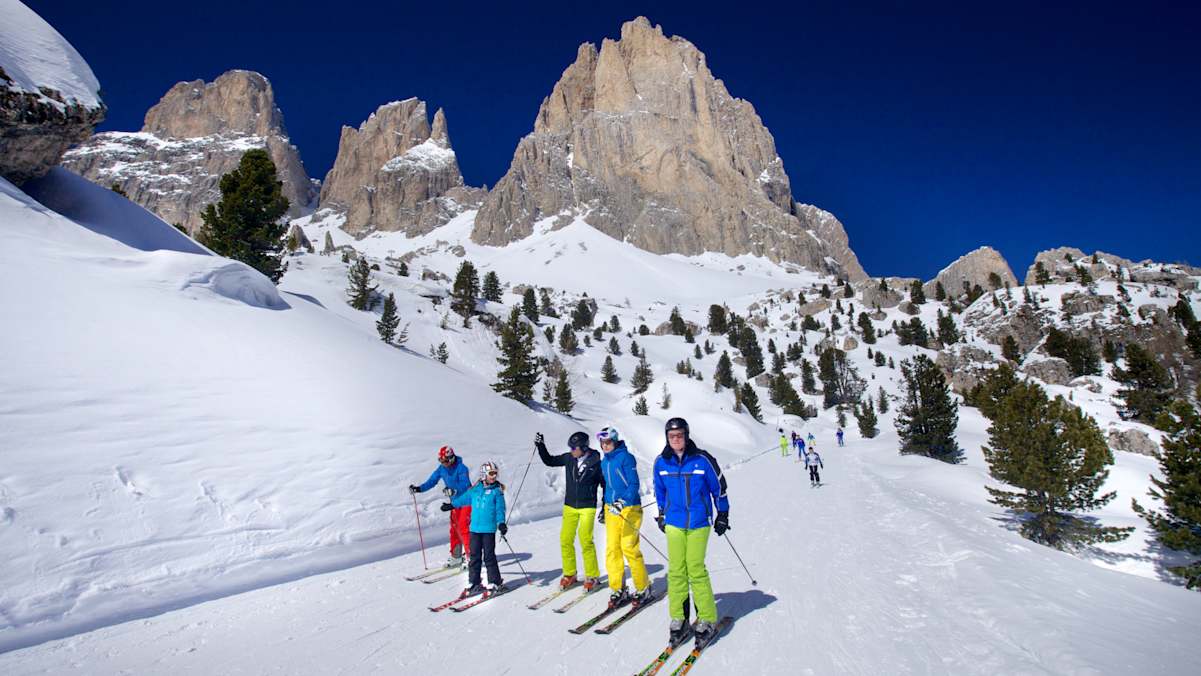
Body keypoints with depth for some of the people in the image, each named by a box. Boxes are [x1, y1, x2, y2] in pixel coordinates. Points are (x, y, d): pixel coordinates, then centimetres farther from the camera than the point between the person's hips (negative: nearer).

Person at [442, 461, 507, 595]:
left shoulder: (497, 491, -4)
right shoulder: (475, 489, 6)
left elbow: (500, 509, -6)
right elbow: (464, 498, 23)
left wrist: (501, 523, -20)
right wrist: (451, 505, 35)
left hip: (489, 529, -4)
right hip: (475, 528, 4)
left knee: (489, 556, -1)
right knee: (475, 556, 9)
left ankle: (494, 583, 10)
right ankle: (474, 583, 18)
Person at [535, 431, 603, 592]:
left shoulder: (596, 463, -11)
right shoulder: (569, 458, -1)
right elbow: (549, 461, 12)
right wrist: (540, 446, -1)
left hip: (588, 507, -4)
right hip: (570, 506, 4)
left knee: (585, 541, -10)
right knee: (565, 540, 1)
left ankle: (592, 576, 7)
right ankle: (569, 575, 17)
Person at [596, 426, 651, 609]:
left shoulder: (626, 457, -11)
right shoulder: (604, 462, 12)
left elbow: (634, 484, -17)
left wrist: (622, 502, -29)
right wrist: (605, 507, 26)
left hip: (629, 508, -7)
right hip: (612, 508, 7)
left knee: (629, 548, -5)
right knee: (612, 549, 2)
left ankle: (643, 589, 11)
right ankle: (618, 589, 13)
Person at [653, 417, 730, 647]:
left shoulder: (702, 459, -10)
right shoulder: (661, 462, -1)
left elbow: (719, 487, 2)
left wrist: (723, 515, 8)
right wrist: (662, 514, 22)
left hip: (698, 523, -3)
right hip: (674, 523, 3)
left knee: (696, 570, -2)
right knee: (676, 571, 4)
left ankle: (707, 619, 13)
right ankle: (678, 619, 16)